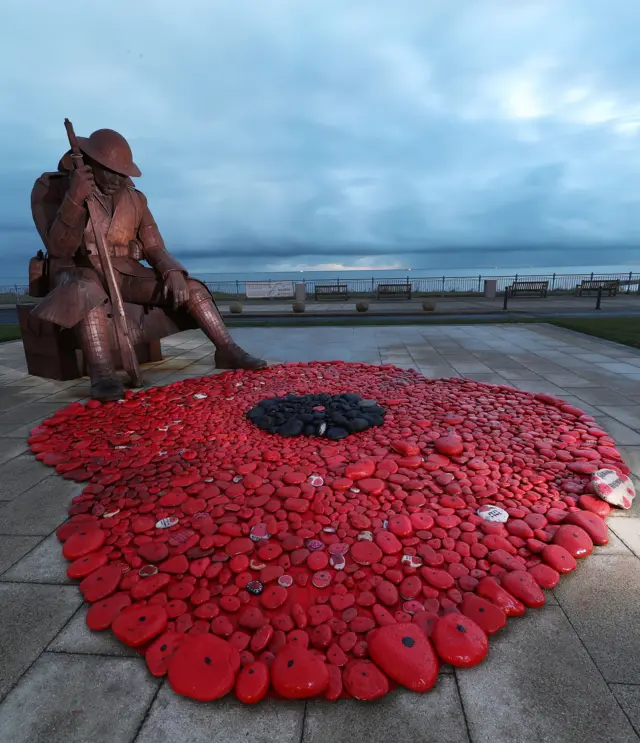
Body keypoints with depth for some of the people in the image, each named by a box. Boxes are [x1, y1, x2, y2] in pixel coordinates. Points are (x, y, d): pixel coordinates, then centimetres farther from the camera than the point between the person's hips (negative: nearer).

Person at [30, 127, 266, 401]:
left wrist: (174, 273, -18)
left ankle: (228, 350, -19)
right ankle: (102, 374, -49)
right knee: (88, 290, -42)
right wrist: (74, 199, -29)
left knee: (190, 286, -14)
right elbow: (59, 249, -15)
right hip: (78, 273, -4)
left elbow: (154, 249, 5)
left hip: (125, 274, 4)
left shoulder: (135, 198, 6)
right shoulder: (50, 187, -5)